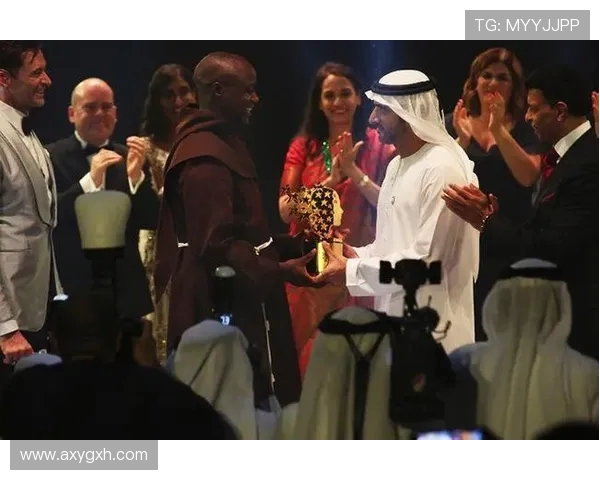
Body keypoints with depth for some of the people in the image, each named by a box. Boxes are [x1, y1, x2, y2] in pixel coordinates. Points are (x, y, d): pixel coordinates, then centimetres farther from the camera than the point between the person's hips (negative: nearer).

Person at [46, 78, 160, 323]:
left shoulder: (130, 158, 7)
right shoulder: (51, 157, -4)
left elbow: (151, 221, 0)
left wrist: (136, 175, -15)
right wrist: (90, 180, -23)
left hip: (126, 290, 3)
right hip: (71, 288, -3)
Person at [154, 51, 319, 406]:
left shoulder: (222, 144, 17)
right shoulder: (205, 158, -18)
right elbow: (217, 244, -25)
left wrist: (289, 246, 15)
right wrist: (278, 270, -29)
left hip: (239, 301, 11)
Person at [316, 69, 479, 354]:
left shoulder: (442, 170, -16)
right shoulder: (397, 165, 15)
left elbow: (426, 258, -20)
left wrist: (352, 271, -15)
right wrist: (358, 255, 3)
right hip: (394, 317, 9)